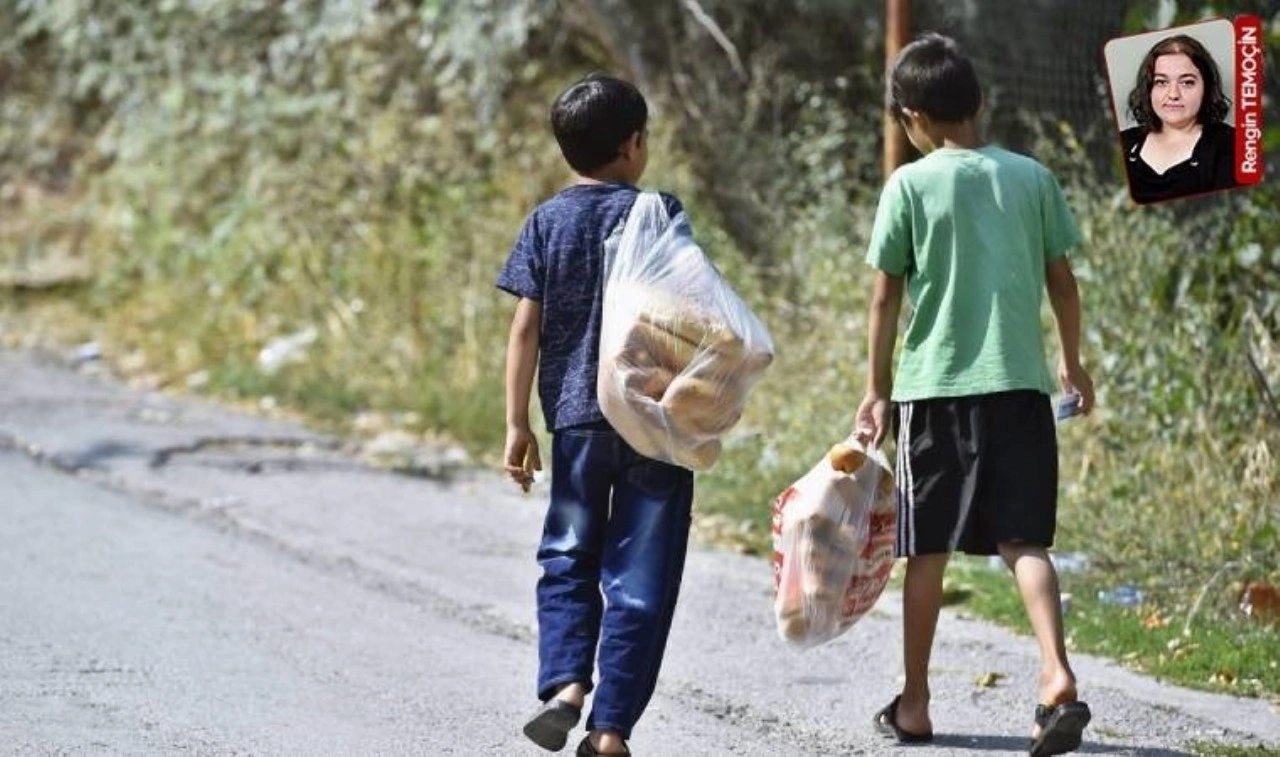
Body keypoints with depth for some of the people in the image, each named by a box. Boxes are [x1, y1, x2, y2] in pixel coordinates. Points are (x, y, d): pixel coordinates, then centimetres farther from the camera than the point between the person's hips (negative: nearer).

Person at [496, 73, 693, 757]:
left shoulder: (546, 223, 2)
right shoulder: (658, 213, -4)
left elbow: (526, 327, -1)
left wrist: (517, 424, 2)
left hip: (575, 419, 2)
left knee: (568, 559, 17)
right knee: (639, 576, 4)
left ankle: (564, 683, -5)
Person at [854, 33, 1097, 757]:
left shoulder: (911, 186, -4)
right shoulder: (1033, 178, 4)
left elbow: (886, 297, -2)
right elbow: (1063, 282, 8)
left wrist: (877, 390, 7)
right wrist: (1073, 362, 23)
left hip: (935, 386, -2)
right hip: (1021, 383, 2)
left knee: (929, 550, 8)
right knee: (1025, 541, 1)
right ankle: (1058, 676, -21)